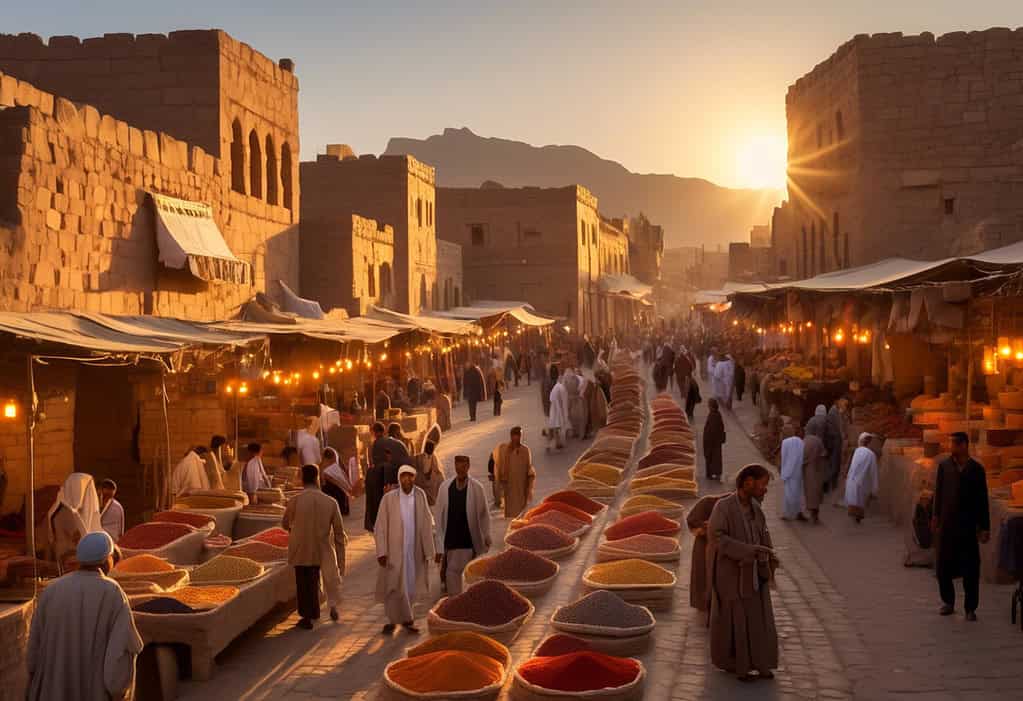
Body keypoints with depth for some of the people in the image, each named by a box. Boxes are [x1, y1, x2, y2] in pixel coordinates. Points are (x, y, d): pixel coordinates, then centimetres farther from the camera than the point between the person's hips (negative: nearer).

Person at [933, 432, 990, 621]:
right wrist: (936, 516, -3)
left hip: (968, 525, -2)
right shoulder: (944, 466, 4)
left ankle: (970, 608, 11)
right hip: (947, 524, 2)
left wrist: (985, 527, -1)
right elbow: (938, 492, 5)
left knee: (970, 569, 1)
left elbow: (982, 499, 1)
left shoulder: (976, 469, 0)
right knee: (944, 566, 8)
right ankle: (948, 602, 25)